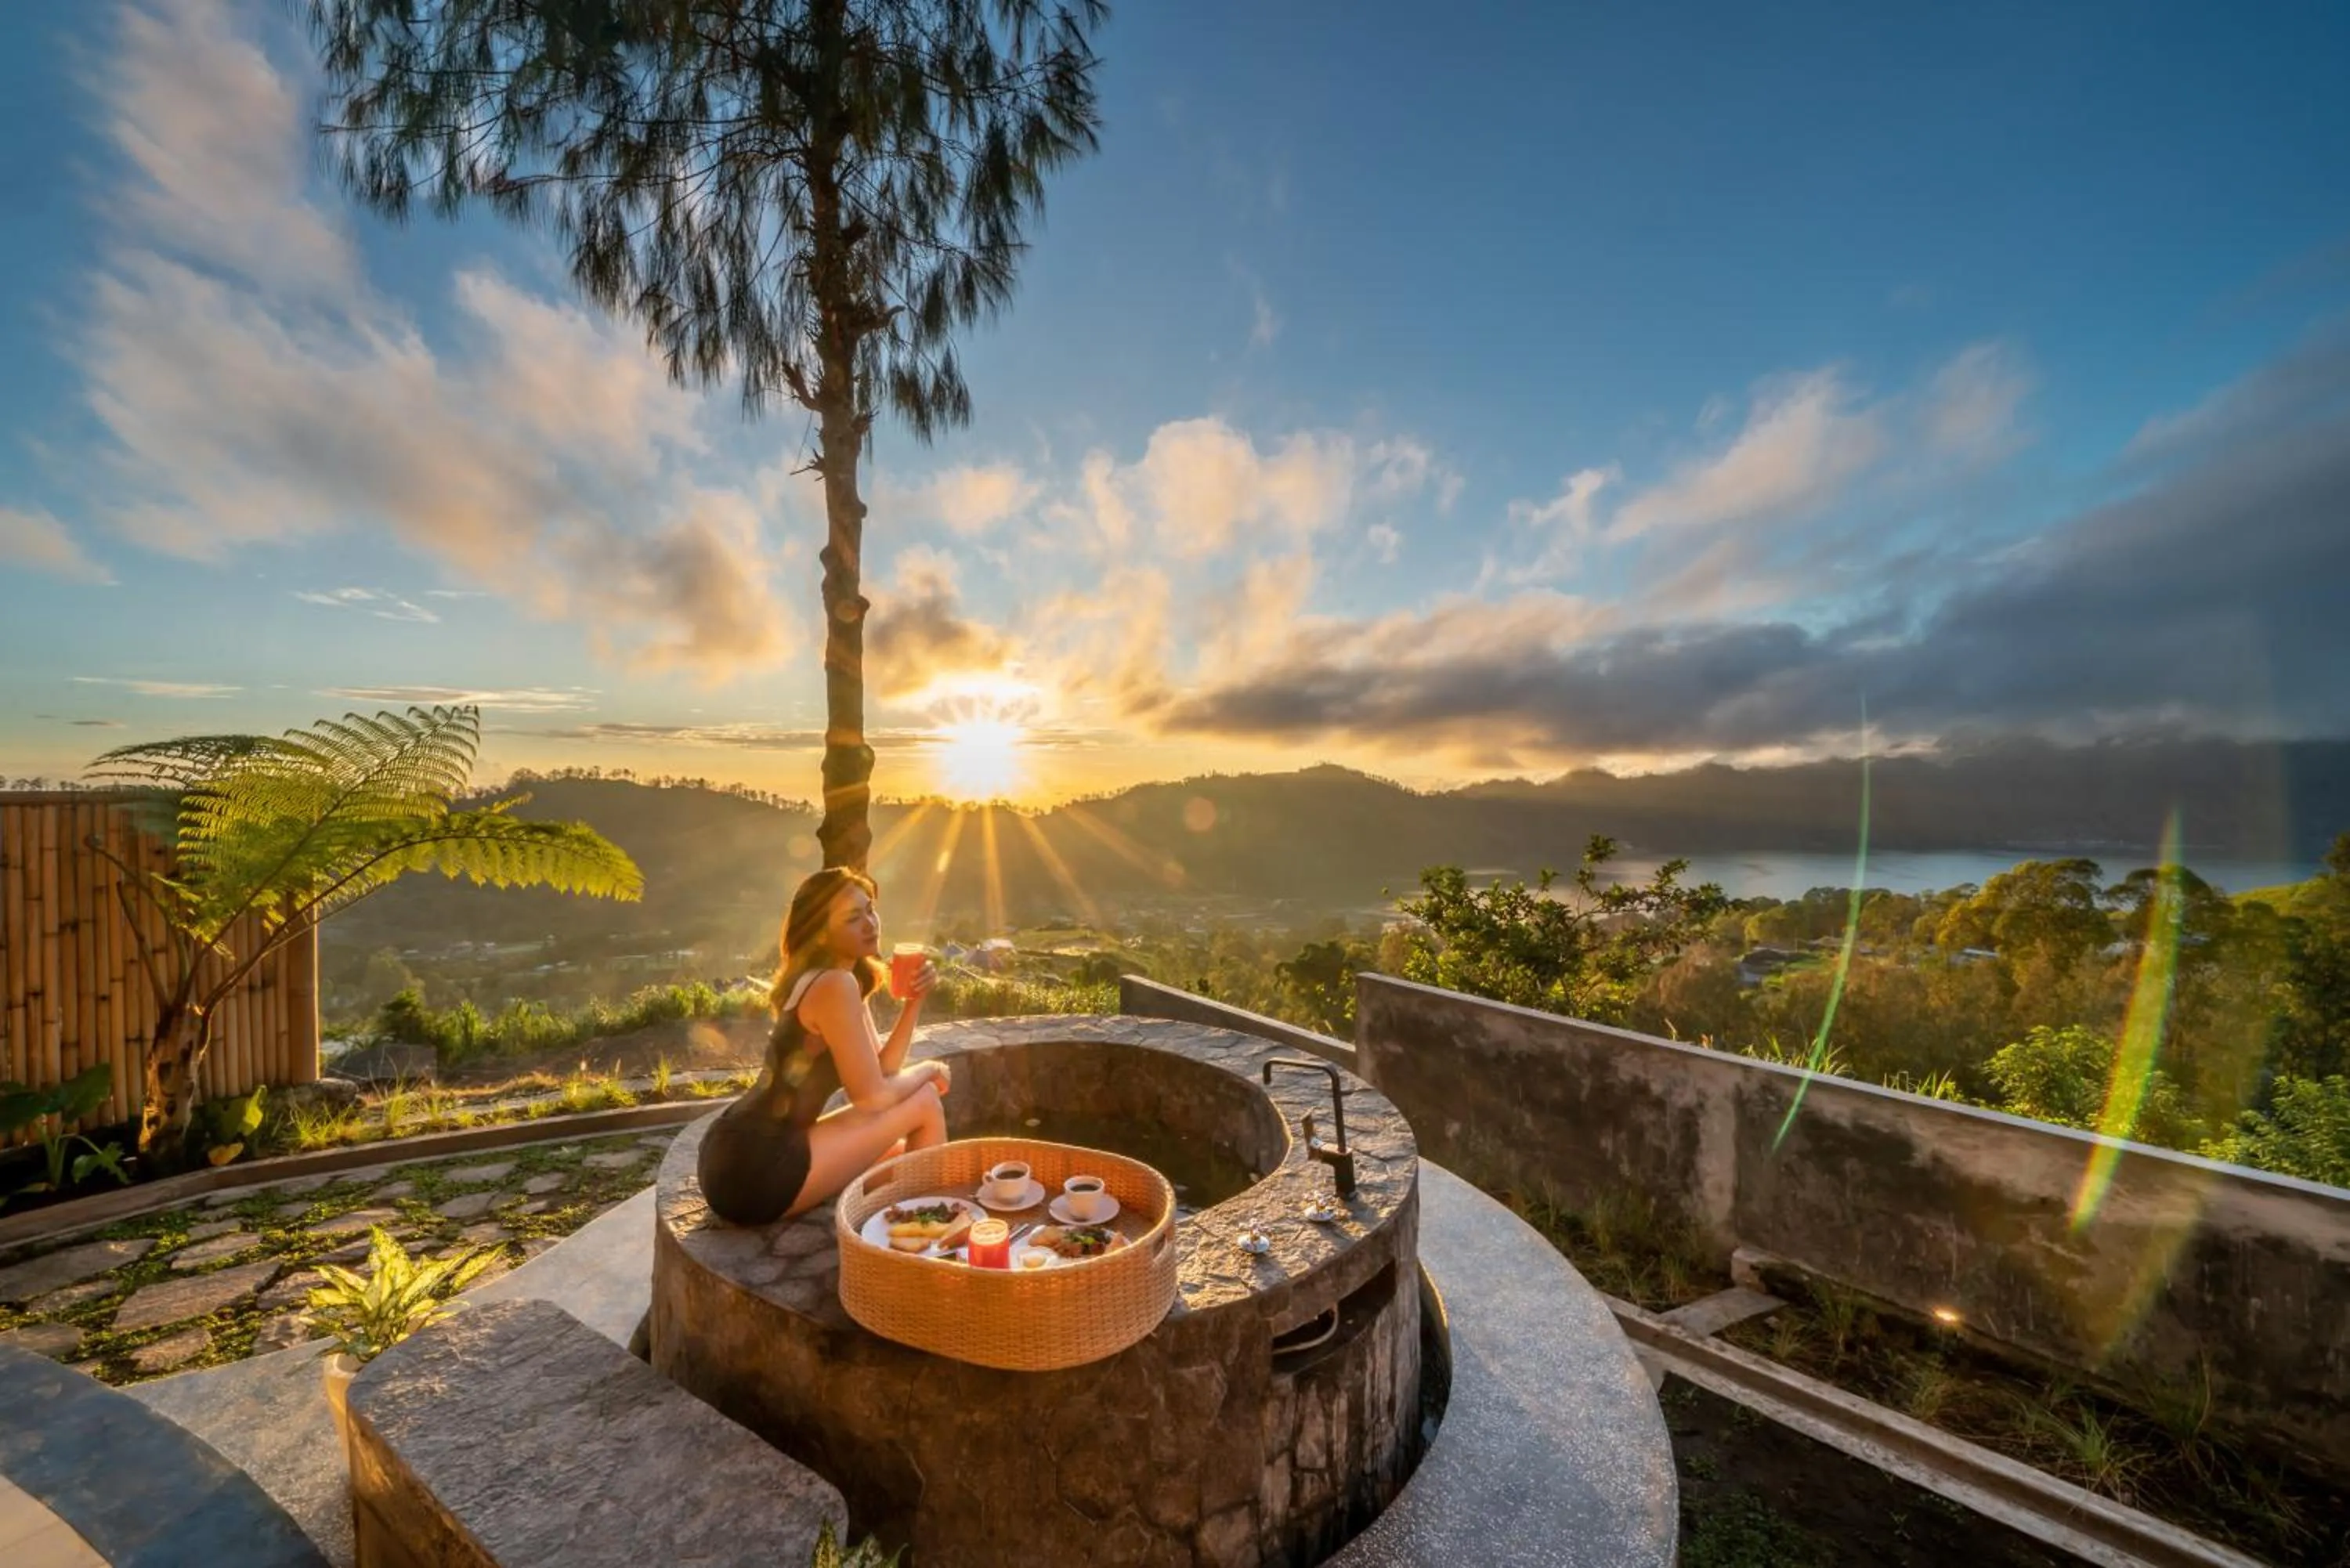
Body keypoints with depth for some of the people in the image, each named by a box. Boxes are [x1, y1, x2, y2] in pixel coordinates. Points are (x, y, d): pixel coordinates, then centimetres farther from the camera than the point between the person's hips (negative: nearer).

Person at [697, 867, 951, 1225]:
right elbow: (872, 1096, -16)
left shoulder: (845, 981, 11)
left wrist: (914, 1001, -3)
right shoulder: (834, 986, -19)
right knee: (926, 1104, -4)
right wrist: (929, 1069, 1)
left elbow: (880, 1071, 8)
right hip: (756, 1171, -10)